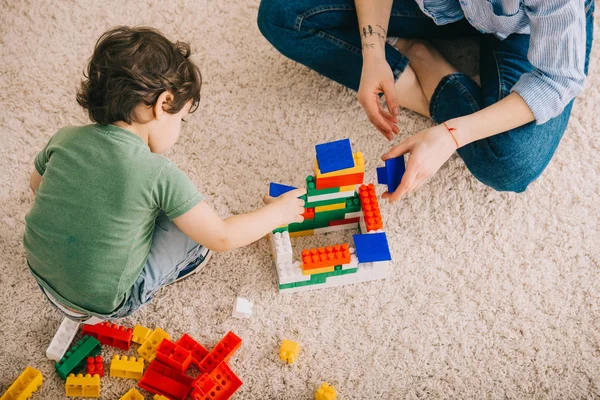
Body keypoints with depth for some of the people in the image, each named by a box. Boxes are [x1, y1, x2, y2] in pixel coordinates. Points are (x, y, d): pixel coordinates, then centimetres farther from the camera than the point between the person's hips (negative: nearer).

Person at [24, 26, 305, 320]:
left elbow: (36, 185, 12)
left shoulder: (64, 139, -10)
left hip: (44, 276, 6)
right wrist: (278, 212, -2)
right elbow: (221, 238, -17)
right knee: (196, 232, 2)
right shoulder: (159, 175, -25)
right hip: (104, 305, -5)